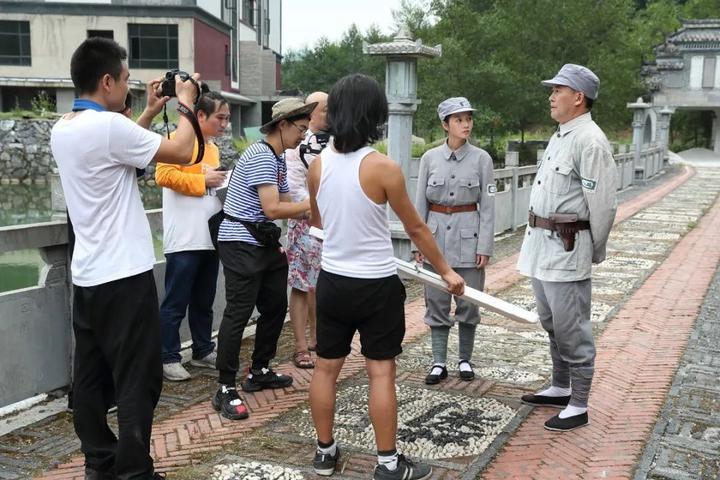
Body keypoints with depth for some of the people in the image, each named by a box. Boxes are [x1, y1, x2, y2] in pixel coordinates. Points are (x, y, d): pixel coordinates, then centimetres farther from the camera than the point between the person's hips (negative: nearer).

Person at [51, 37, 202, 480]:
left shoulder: (63, 129, 9)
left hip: (87, 275, 9)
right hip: (124, 276, -9)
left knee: (92, 376, 13)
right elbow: (182, 152, -14)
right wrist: (186, 102, 1)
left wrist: (150, 113, 22)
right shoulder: (108, 125, -18)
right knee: (137, 380, -1)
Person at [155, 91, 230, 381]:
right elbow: (164, 175, -20)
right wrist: (203, 180, -17)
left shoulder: (213, 147, 19)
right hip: (184, 240, -8)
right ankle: (169, 359, 5)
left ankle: (203, 352, 25)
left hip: (209, 238, 8)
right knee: (176, 303, -2)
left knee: (203, 302, 16)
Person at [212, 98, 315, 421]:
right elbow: (272, 209, -24)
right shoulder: (260, 157, -17)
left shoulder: (279, 160, 15)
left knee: (276, 307, 14)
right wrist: (312, 204, -17)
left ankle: (259, 372, 28)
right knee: (238, 313, -9)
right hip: (241, 245, -10)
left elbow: (285, 204, 16)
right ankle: (225, 389, -4)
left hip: (264, 244, 10)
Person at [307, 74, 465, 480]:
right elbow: (416, 228, -8)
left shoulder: (318, 165, -2)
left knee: (327, 367, 13)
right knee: (381, 371, 5)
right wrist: (446, 271, 6)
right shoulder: (384, 168, -17)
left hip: (333, 281, 5)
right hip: (376, 285, -4)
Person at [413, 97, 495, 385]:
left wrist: (485, 246, -6)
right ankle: (439, 363, 15)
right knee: (437, 302, 5)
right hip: (436, 234, 1)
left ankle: (465, 360, 21)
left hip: (468, 235, -1)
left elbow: (488, 206, -2)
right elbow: (420, 203, 4)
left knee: (469, 303, 5)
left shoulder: (481, 158, -2)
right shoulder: (430, 158, 1)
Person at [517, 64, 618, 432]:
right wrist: (536, 239, 16)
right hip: (542, 246, 10)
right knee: (551, 324, 20)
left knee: (572, 330, -2)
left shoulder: (590, 142, -17)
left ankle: (578, 406, 10)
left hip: (567, 249, -10)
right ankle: (561, 388, 36)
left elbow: (603, 205, -17)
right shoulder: (559, 137, 15)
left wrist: (593, 252, -7)